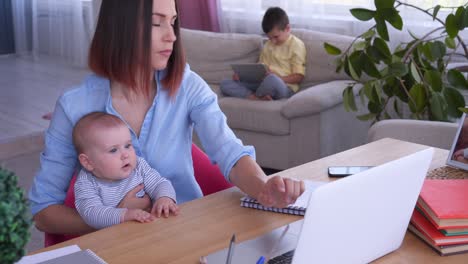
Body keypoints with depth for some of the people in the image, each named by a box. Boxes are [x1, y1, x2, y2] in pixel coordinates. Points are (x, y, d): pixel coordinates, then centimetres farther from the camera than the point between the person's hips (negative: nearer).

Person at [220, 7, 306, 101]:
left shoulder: (296, 45, -2)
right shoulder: (268, 45, 18)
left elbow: (299, 77, -6)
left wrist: (278, 78, -21)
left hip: (285, 87, -7)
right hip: (264, 83, 7)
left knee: (272, 80, -44)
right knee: (224, 84, -6)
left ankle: (256, 96, -11)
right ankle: (259, 99, -26)